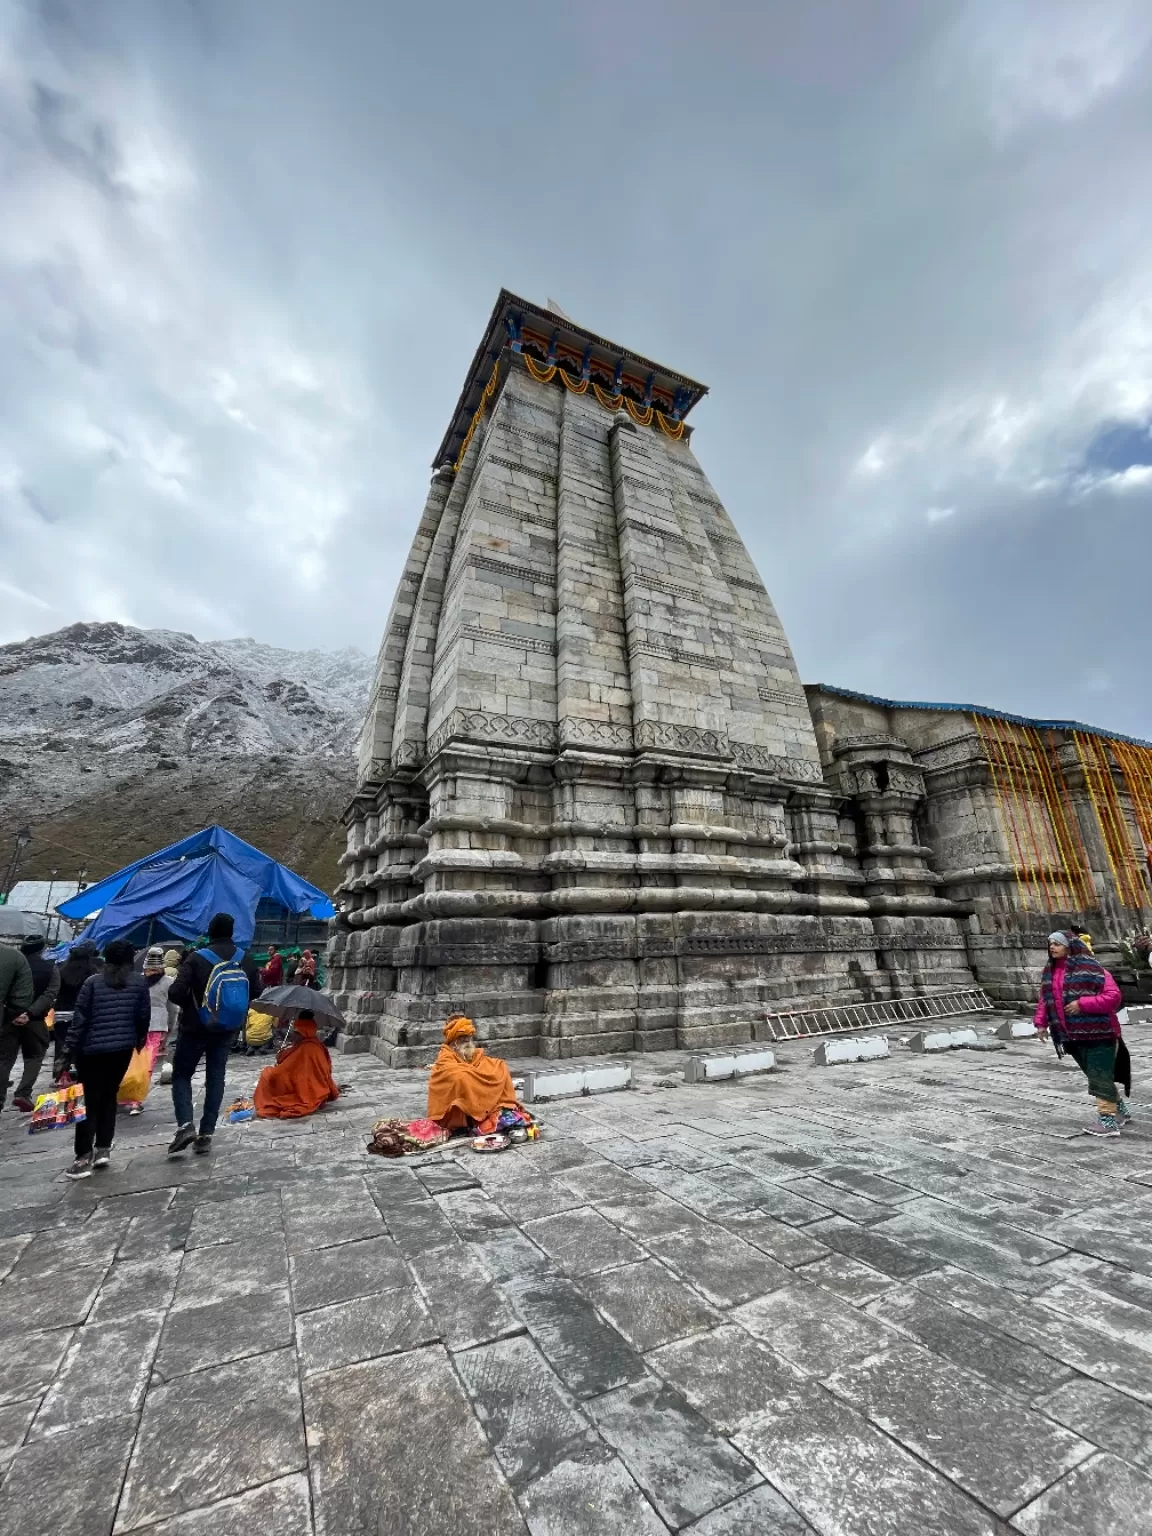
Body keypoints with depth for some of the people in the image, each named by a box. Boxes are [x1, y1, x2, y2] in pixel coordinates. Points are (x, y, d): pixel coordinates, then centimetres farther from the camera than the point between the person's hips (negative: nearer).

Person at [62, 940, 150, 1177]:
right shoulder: (140, 982, 1)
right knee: (109, 1096, 15)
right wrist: (140, 1038, 23)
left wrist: (69, 1049, 1)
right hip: (123, 1048, 2)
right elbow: (143, 1015, 6)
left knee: (90, 1100, 3)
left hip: (92, 1049, -2)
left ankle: (84, 1157, -1)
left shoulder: (93, 982, -4)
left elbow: (79, 1018, -6)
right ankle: (103, 1149, 15)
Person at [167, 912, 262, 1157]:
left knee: (181, 1074, 12)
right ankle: (207, 1133, 10)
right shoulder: (246, 959, -1)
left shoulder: (196, 958, -14)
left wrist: (189, 1005, 3)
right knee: (216, 1077, 11)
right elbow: (256, 991, 4)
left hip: (195, 1026, -3)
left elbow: (175, 992, -18)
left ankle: (185, 1125, -4)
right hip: (227, 1028, 3)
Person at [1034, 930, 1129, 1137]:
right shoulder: (1049, 972, 8)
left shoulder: (1090, 968, -14)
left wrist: (1082, 1004, -23)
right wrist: (1041, 1022, 5)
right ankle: (1120, 1109, 36)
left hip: (1097, 1033, -7)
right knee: (1095, 1077, 18)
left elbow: (1113, 996, -17)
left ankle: (1107, 1120, 3)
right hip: (1071, 1036, 7)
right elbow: (1045, 999, 14)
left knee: (1100, 1078, -5)